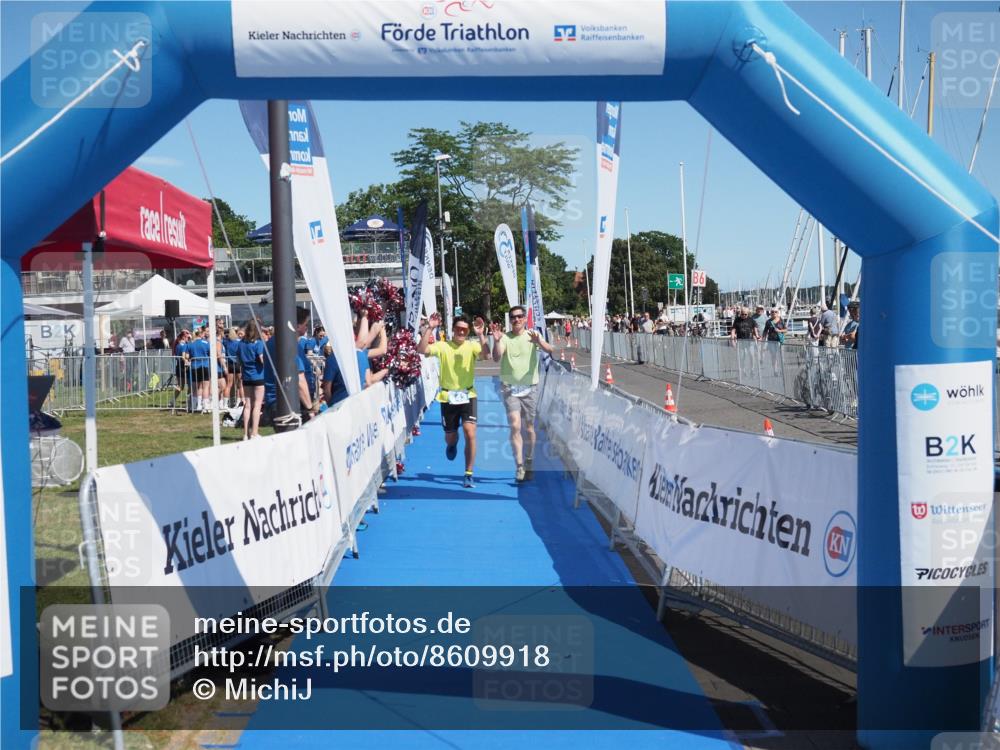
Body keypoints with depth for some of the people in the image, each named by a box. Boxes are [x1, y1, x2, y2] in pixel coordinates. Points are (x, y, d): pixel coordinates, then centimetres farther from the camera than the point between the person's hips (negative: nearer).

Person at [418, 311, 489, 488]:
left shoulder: (472, 346, -3)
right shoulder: (443, 346, -3)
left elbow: (484, 353, -23)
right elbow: (422, 350, -18)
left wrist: (481, 334, -34)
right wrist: (430, 329, -26)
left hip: (467, 395, -1)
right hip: (448, 397, 1)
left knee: (470, 433, -16)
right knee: (450, 437, 13)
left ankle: (469, 475, -5)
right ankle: (452, 445, 55)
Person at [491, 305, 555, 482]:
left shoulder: (532, 335, -1)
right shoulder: (505, 337, -1)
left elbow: (550, 350, -17)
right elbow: (496, 358, -16)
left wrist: (539, 340, -38)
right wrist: (496, 341, -34)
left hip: (530, 387, 1)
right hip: (509, 388, -1)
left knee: (529, 428, 8)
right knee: (515, 426, -14)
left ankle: (529, 465, 24)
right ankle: (519, 466, -11)